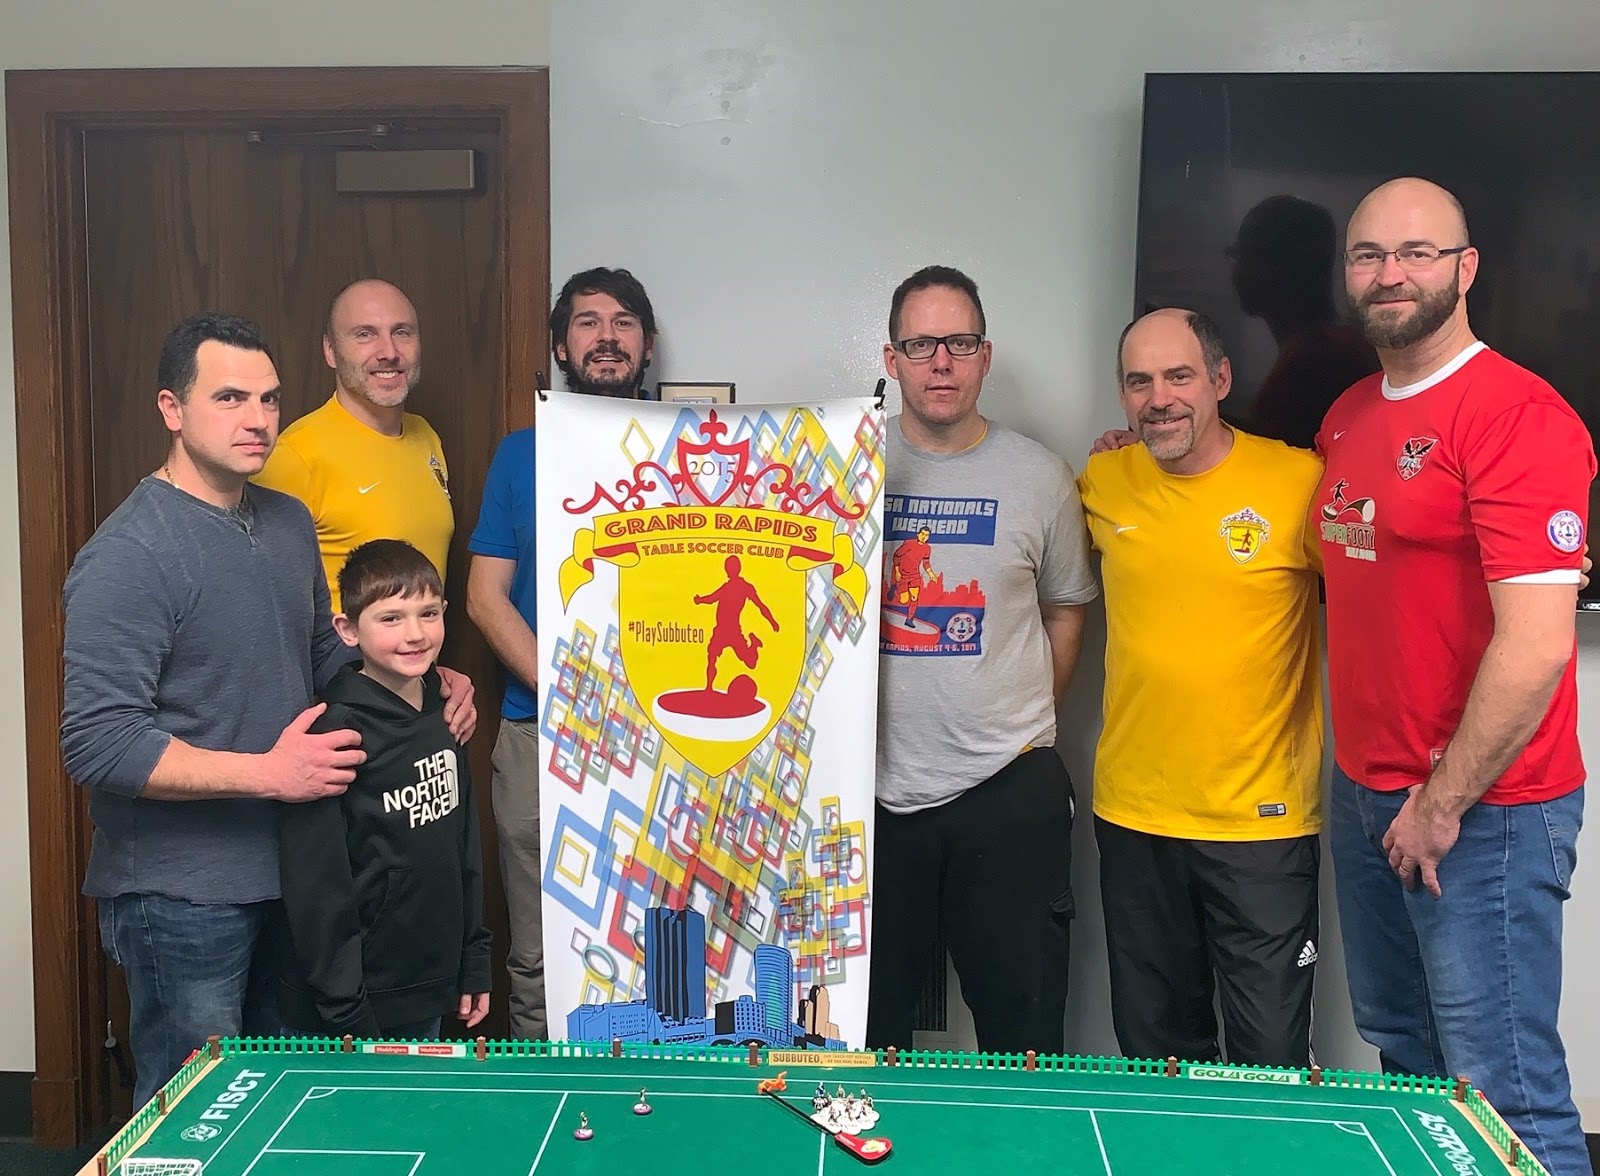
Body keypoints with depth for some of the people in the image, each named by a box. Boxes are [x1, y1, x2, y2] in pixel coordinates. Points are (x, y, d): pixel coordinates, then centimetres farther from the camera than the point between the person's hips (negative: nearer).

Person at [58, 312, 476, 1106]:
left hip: (290, 870, 8)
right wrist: (268, 772, -24)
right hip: (181, 895, -7)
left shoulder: (290, 523, 7)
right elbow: (96, 741, -22)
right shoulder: (128, 555, -18)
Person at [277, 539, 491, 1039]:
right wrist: (345, 1015, -16)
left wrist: (474, 964, 13)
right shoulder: (336, 731, -17)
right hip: (362, 1001, -6)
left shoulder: (445, 716, 5)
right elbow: (316, 888, -18)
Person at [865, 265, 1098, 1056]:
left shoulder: (1040, 476, 3)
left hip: (1008, 787, 0)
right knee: (864, 1026, 12)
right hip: (871, 788, 1)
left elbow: (1065, 609, 14)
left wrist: (1024, 718, 7)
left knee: (1024, 1024, 7)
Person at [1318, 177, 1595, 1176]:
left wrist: (1443, 805, -14)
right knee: (1402, 1061, 19)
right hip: (1363, 794, 8)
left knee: (1506, 1095, 1)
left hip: (1481, 812, -7)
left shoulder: (1519, 413, -15)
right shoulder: (1348, 416, 10)